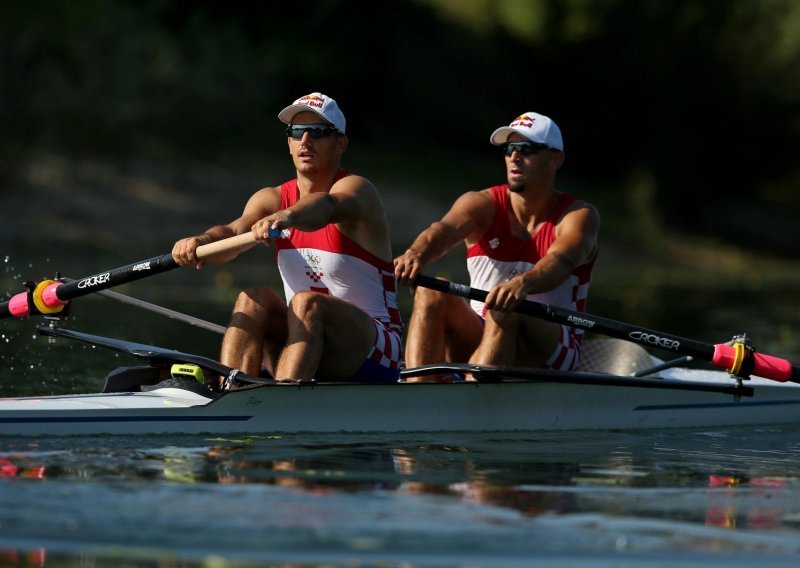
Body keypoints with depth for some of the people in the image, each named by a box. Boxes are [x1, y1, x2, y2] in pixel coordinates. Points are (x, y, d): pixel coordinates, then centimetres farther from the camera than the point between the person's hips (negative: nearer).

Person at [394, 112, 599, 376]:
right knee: (433, 291, -24)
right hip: (478, 343, 3)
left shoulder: (580, 216, -5)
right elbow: (445, 229, -21)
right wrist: (417, 253, -46)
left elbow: (561, 261, -29)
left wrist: (524, 283, -53)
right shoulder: (482, 204, 2)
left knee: (505, 309, -34)